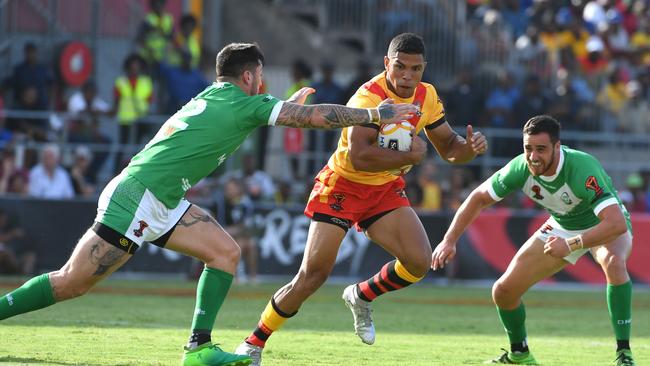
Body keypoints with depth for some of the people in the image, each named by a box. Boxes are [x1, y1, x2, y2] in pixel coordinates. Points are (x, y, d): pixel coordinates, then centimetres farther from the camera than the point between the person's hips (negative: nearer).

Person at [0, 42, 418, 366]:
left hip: (161, 204, 10)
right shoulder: (244, 104, -8)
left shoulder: (214, 98, 16)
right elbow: (316, 116, -8)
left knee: (225, 251, 3)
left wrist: (287, 106, 35)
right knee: (71, 282, -8)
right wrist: (376, 115, -1)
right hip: (137, 198, -10)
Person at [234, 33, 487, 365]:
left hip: (386, 189, 6)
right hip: (342, 185, -6)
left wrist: (469, 147, -15)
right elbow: (359, 157, -40)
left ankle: (361, 297, 15)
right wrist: (411, 155, -32)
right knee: (313, 275, -12)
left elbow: (447, 148, 7)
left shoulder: (427, 97, -4)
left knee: (418, 262, -14)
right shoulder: (369, 97, -27)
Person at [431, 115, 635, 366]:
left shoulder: (583, 169, -39)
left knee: (614, 263, -40)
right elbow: (478, 198, -8)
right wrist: (449, 240, -16)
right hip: (561, 227, 5)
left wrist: (571, 245, -54)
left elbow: (617, 223, -48)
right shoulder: (521, 168, -24)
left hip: (604, 226, -5)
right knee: (503, 291, 0)